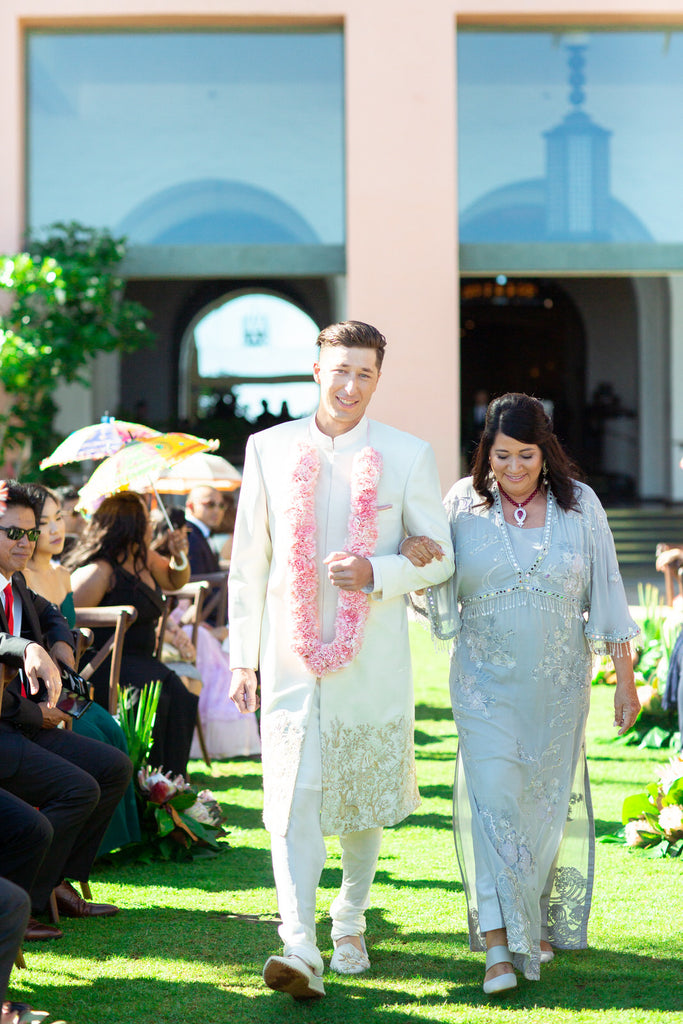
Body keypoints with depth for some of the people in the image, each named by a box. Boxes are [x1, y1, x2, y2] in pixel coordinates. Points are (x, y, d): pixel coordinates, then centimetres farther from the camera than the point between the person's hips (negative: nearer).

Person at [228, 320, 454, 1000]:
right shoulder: (269, 449, 5)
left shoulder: (408, 456, 2)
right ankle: (299, 949, -18)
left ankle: (349, 927, 32)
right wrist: (242, 656, 6)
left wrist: (376, 573, -15)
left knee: (363, 801, 12)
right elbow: (247, 561, 9)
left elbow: (440, 558, 4)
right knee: (293, 798, -12)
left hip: (371, 660, 0)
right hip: (292, 656, 0)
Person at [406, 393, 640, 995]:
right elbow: (441, 593, 2)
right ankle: (498, 945, -15)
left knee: (547, 799, 9)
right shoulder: (464, 505, -1)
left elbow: (606, 596, 3)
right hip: (486, 681, -1)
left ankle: (540, 923, 29)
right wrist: (415, 559, -21)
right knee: (492, 793, -14)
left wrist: (625, 678, 2)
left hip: (558, 684, 1)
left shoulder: (579, 505, 0)